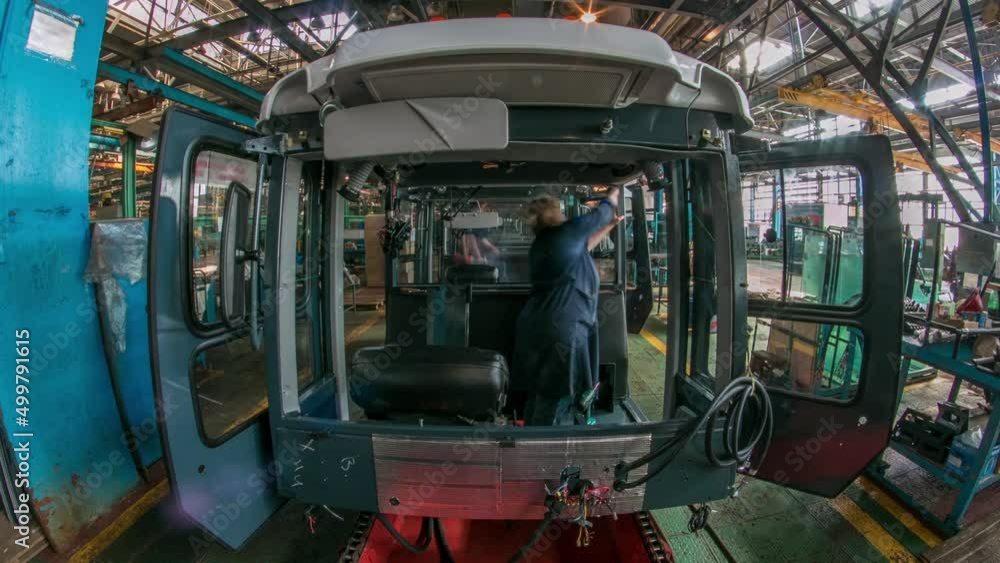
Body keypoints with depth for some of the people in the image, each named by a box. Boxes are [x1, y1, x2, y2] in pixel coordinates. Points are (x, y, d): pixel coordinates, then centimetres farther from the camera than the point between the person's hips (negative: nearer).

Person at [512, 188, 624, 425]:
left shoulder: (540, 244, 15)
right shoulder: (567, 232, -10)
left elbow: (581, 247, 27)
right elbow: (600, 213, 5)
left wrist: (609, 227, 33)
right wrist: (613, 193, 24)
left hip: (538, 325, 9)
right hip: (560, 328, -9)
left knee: (540, 392, 18)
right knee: (557, 396, 1)